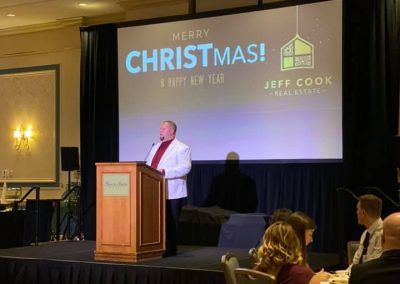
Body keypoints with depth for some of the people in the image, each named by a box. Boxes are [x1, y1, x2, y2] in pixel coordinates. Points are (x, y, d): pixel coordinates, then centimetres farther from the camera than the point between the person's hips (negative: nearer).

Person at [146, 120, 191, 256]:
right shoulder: (156, 147, 20)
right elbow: (148, 164, 26)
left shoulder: (181, 148, -4)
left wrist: (165, 171, -25)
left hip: (172, 194, -7)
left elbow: (185, 167, -17)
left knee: (170, 222, -1)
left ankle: (170, 249, 8)